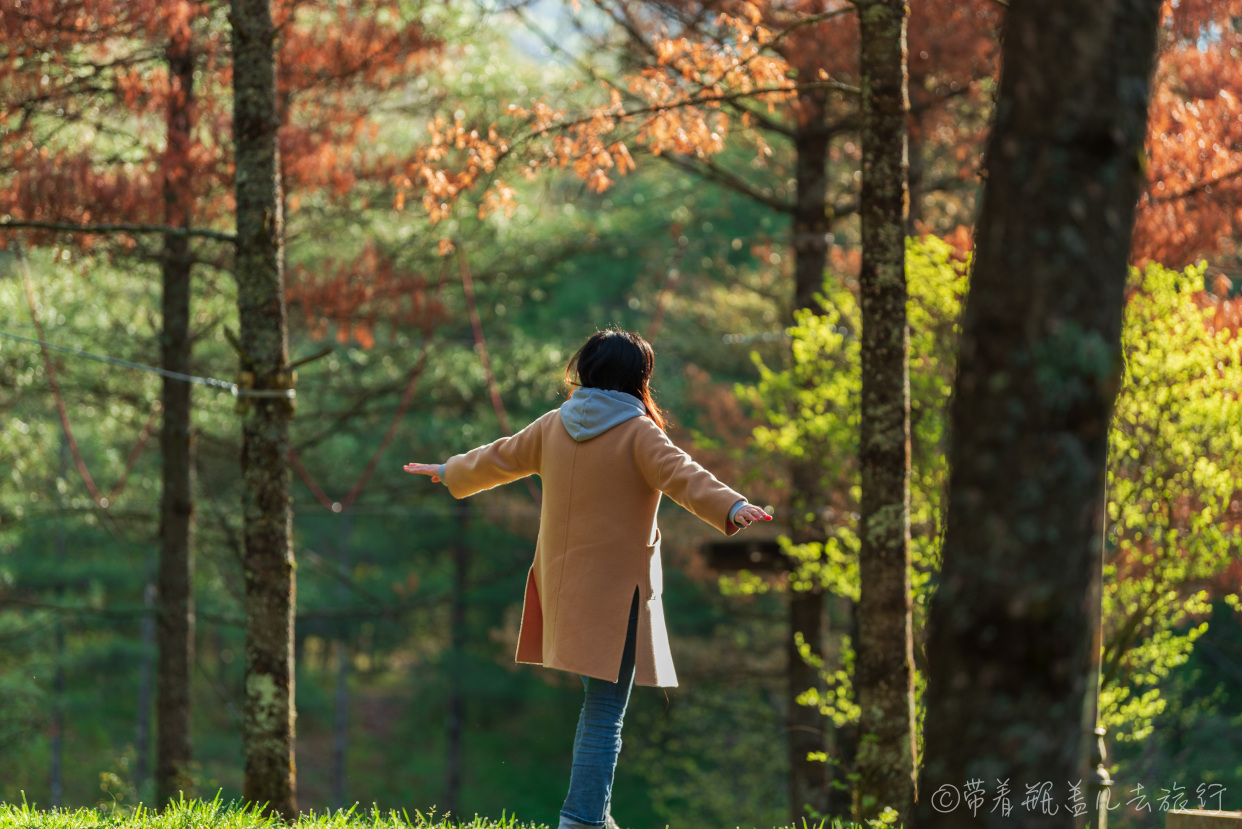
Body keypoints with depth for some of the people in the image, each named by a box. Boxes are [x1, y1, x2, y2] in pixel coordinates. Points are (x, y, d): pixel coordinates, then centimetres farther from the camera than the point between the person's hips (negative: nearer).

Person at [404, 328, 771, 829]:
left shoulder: (554, 427, 9)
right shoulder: (638, 433, -9)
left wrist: (451, 473, 40)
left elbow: (500, 459, 22)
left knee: (598, 706, 20)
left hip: (562, 589, 7)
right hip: (615, 590, -7)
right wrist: (731, 508, -38)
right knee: (604, 715, -6)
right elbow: (680, 474, -25)